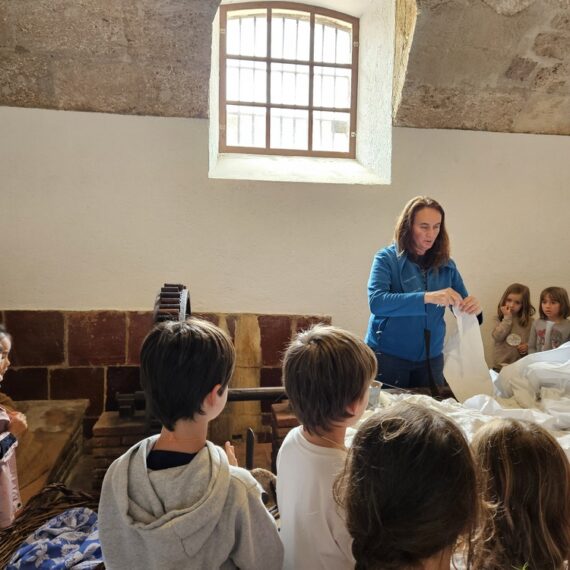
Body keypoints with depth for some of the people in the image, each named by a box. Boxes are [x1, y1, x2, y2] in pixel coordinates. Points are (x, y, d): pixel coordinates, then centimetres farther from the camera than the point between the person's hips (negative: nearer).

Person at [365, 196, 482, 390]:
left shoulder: (446, 265, 3)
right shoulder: (386, 258, -9)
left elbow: (463, 306, 5)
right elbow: (376, 302, -24)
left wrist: (474, 309, -19)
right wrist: (426, 298, -34)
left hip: (431, 358, 4)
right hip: (388, 355, -3)